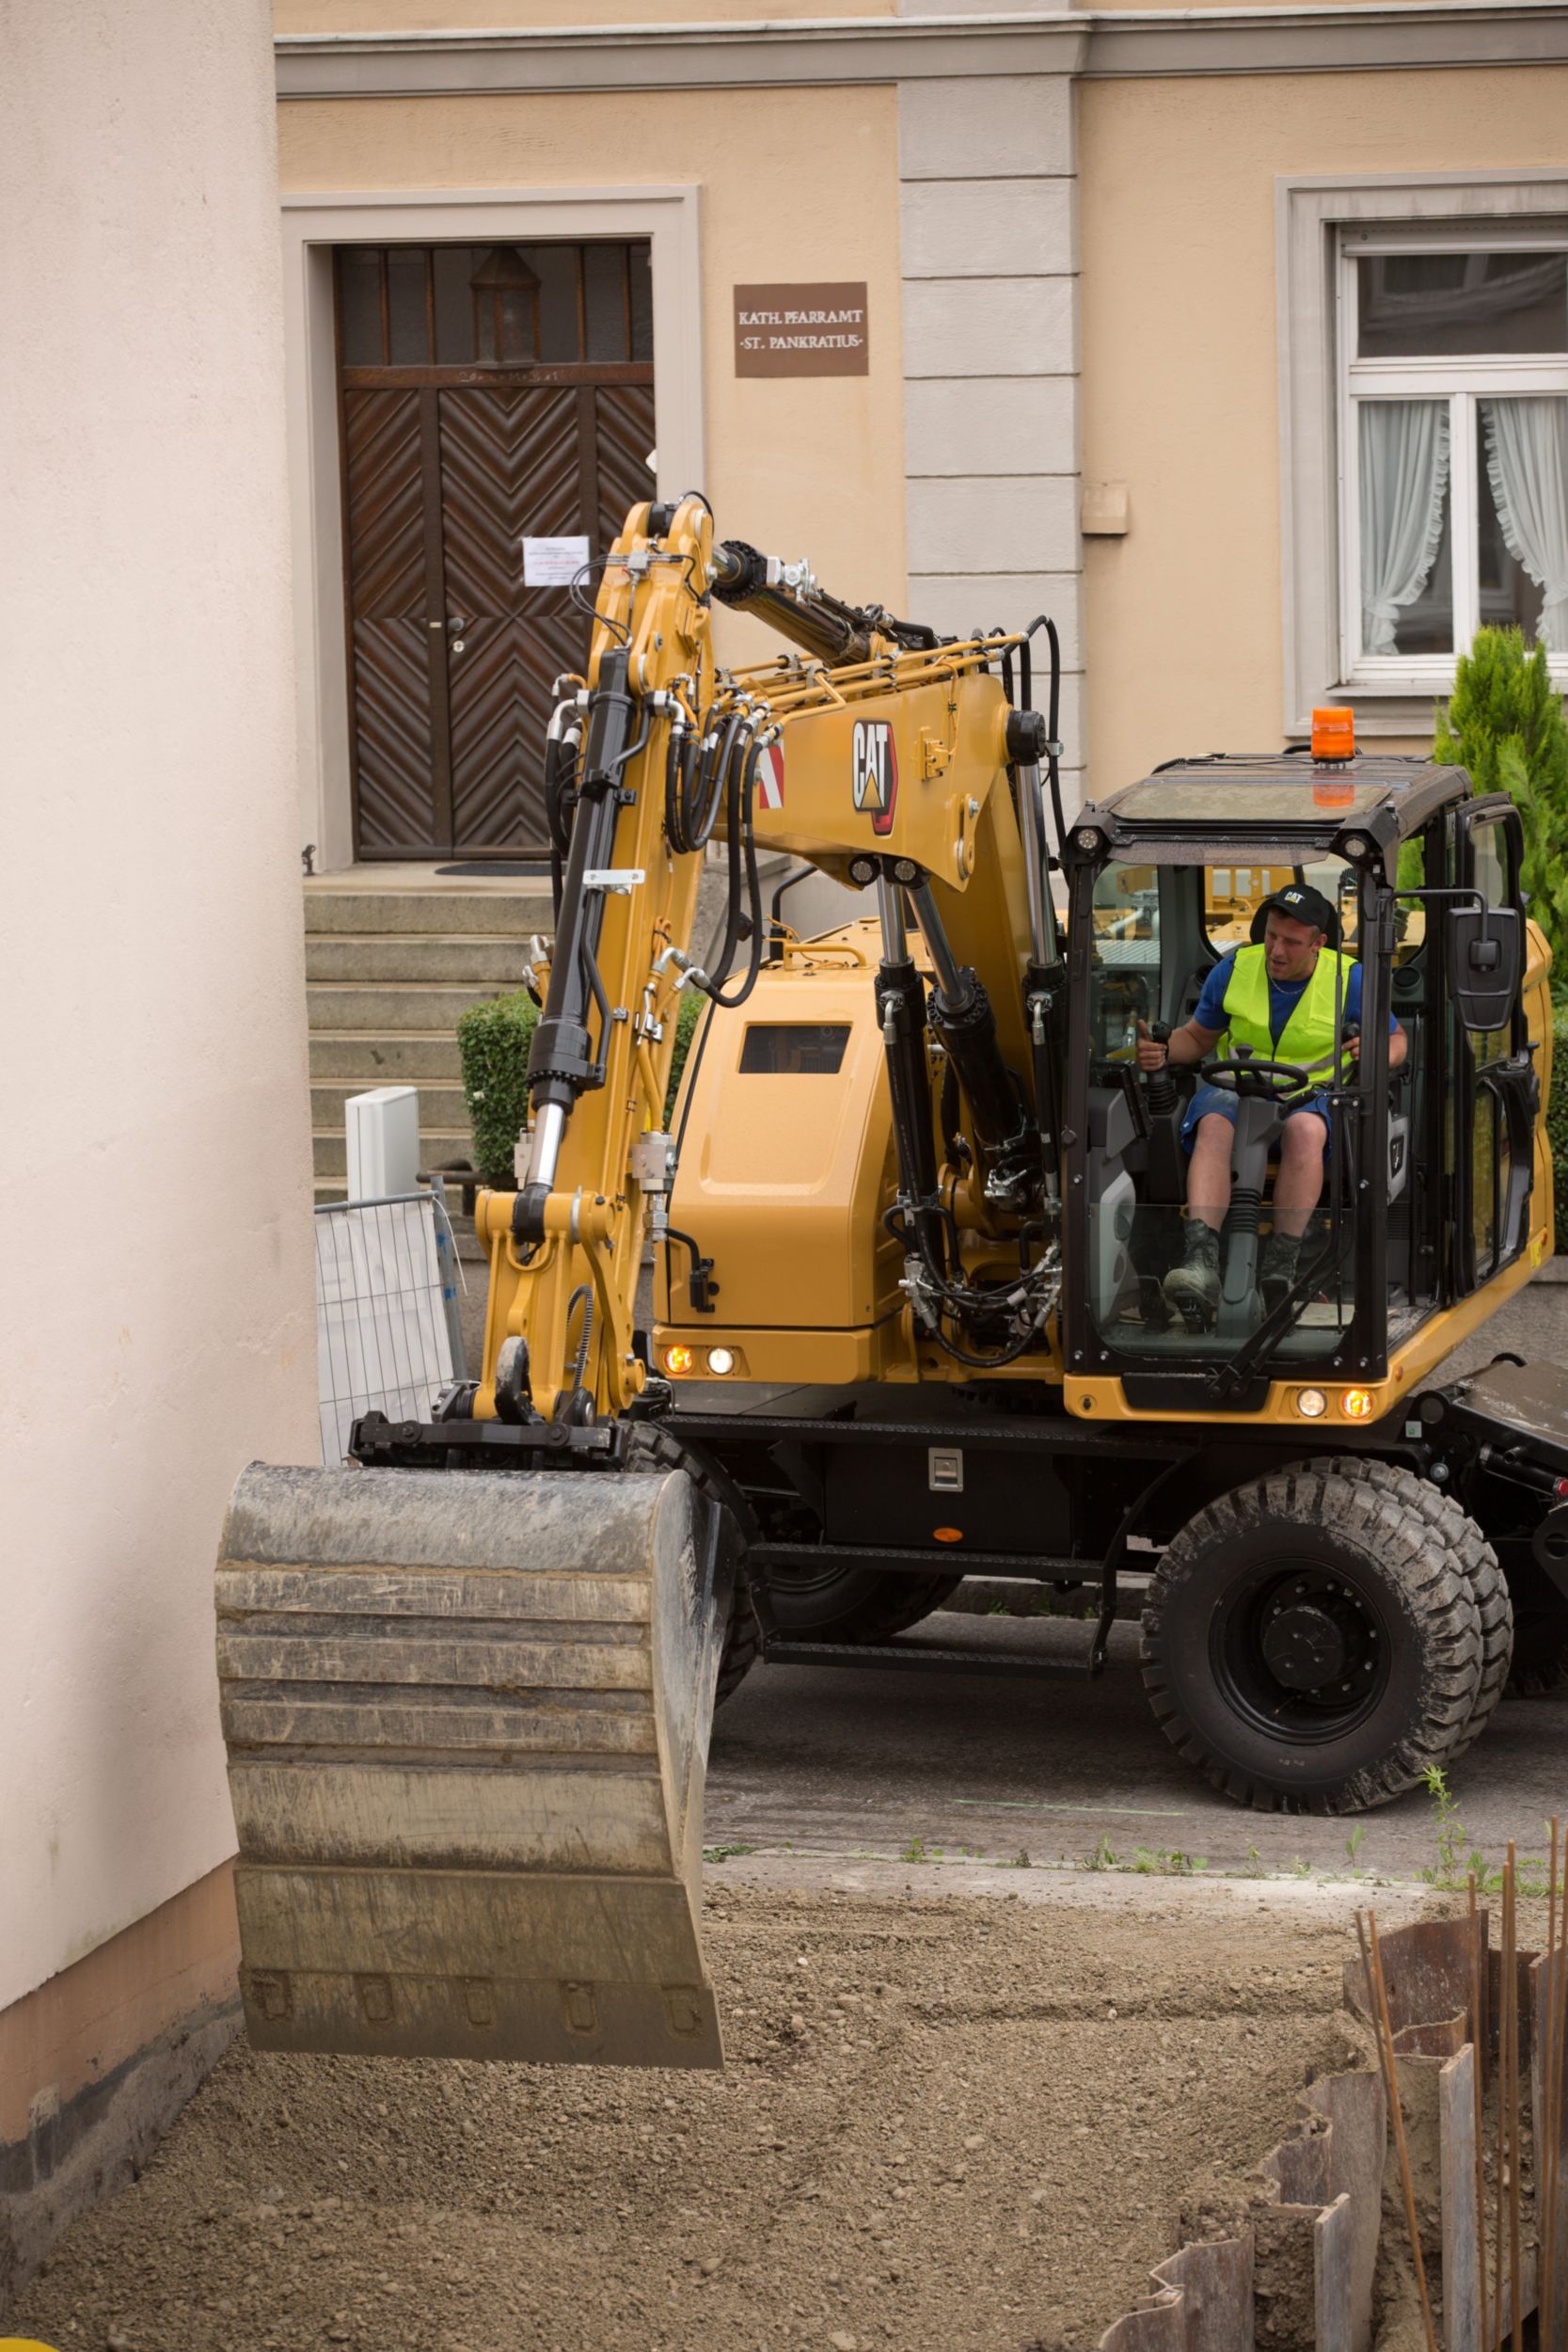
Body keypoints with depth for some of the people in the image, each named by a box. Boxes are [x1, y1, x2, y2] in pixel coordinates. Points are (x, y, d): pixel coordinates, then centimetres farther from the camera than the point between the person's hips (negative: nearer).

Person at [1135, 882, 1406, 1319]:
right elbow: (1198, 1037, 15)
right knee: (1213, 1126, -36)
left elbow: (1396, 1038, 10)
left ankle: (1281, 1263, -40)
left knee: (1305, 1130, -40)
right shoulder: (1234, 970, 3)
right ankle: (1201, 1259, -51)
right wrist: (1164, 1051, -8)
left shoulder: (1348, 979, -1)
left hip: (1310, 1097, -1)